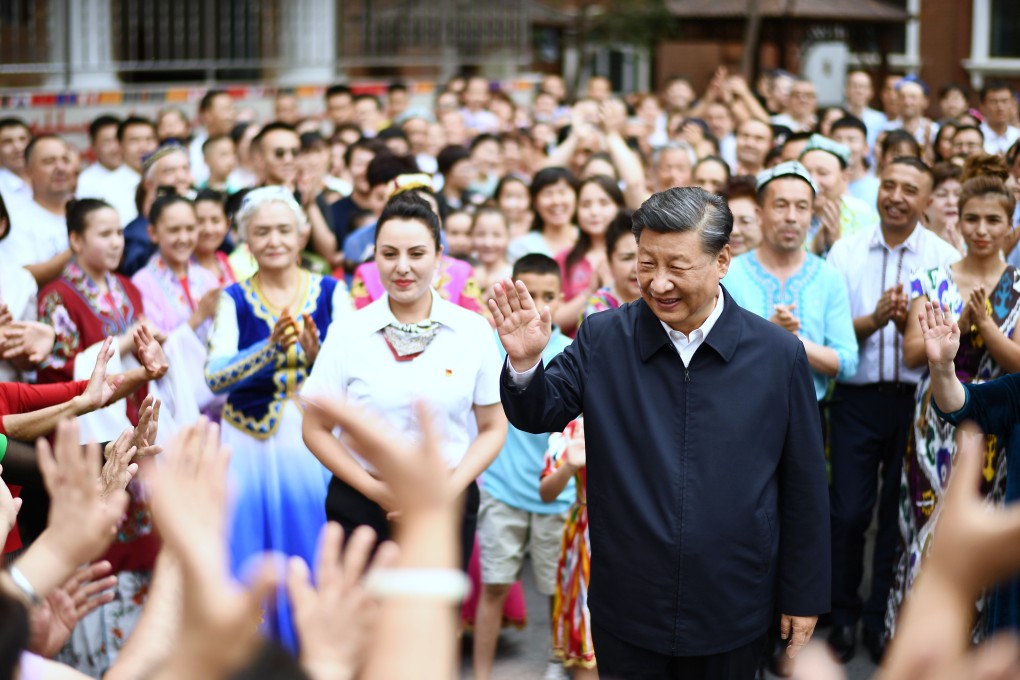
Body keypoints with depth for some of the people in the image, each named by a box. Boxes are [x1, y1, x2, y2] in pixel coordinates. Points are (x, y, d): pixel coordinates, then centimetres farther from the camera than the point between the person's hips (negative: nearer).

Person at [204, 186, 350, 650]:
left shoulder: (331, 293, 4)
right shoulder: (234, 299, 4)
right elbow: (215, 377, -10)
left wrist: (316, 354, -26)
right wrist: (270, 348, -25)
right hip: (251, 445, 0)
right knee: (253, 567, 1)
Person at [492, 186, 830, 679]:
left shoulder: (779, 354, -5)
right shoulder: (603, 337, -3)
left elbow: (803, 486, 1)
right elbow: (538, 415, 1)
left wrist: (803, 596, 4)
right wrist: (524, 363, -21)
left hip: (733, 615, 0)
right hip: (627, 608, 1)